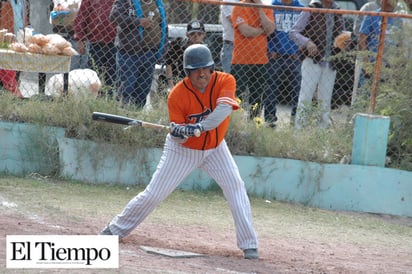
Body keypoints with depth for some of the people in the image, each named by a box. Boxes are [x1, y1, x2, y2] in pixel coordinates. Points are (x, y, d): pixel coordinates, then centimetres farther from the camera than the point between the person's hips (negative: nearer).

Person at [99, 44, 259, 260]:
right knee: (153, 194, -2)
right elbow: (177, 138, -19)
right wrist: (179, 132, -43)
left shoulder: (225, 82, -20)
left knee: (236, 187, -14)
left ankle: (249, 244, -8)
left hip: (215, 148, 2)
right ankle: (115, 230, 14)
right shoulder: (177, 95, -22)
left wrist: (199, 127, -50)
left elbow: (223, 110, -38)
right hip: (183, 149, -2)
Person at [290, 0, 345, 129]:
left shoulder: (337, 13, 13)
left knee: (325, 100, 7)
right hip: (313, 61, -5)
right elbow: (293, 32, -5)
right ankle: (299, 128, -6)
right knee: (306, 97, -8)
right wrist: (307, 42, -22)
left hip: (330, 64, 5)